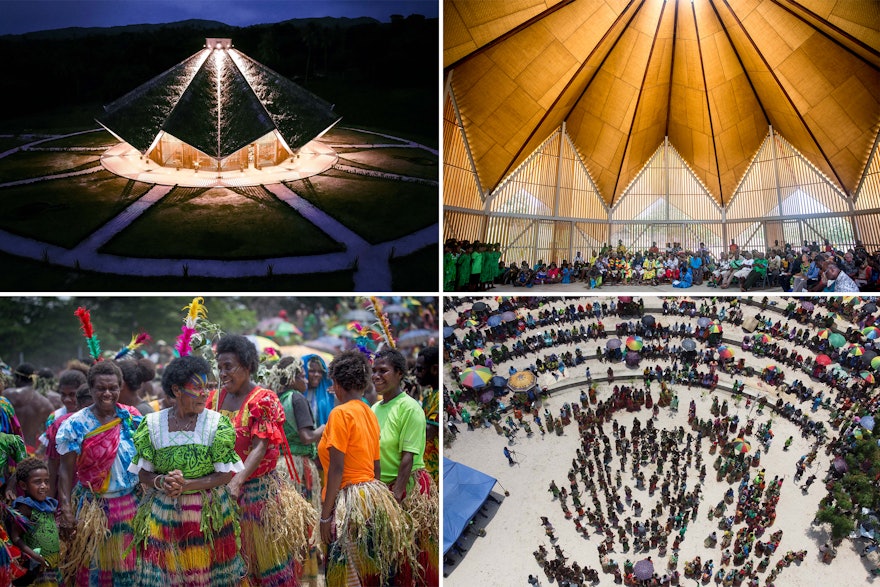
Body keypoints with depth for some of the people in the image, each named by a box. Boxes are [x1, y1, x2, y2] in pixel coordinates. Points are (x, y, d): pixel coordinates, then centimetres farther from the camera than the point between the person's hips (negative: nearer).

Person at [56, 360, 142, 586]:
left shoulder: (132, 419, 0)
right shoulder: (76, 425, -7)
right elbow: (66, 471, -6)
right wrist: (66, 510, -11)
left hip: (130, 505, 2)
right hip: (92, 507, -2)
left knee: (127, 565, 12)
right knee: (94, 566, 9)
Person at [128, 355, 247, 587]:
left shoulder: (216, 423, -6)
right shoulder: (153, 424, -2)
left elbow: (226, 474, -8)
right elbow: (143, 473, 1)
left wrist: (187, 485, -20)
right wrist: (161, 481, -20)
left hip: (208, 514, -1)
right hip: (163, 514, 1)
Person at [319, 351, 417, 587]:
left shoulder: (341, 413, -12)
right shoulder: (370, 413, 11)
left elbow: (336, 468, -16)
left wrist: (325, 514, -12)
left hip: (352, 502, -8)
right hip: (373, 496, 8)